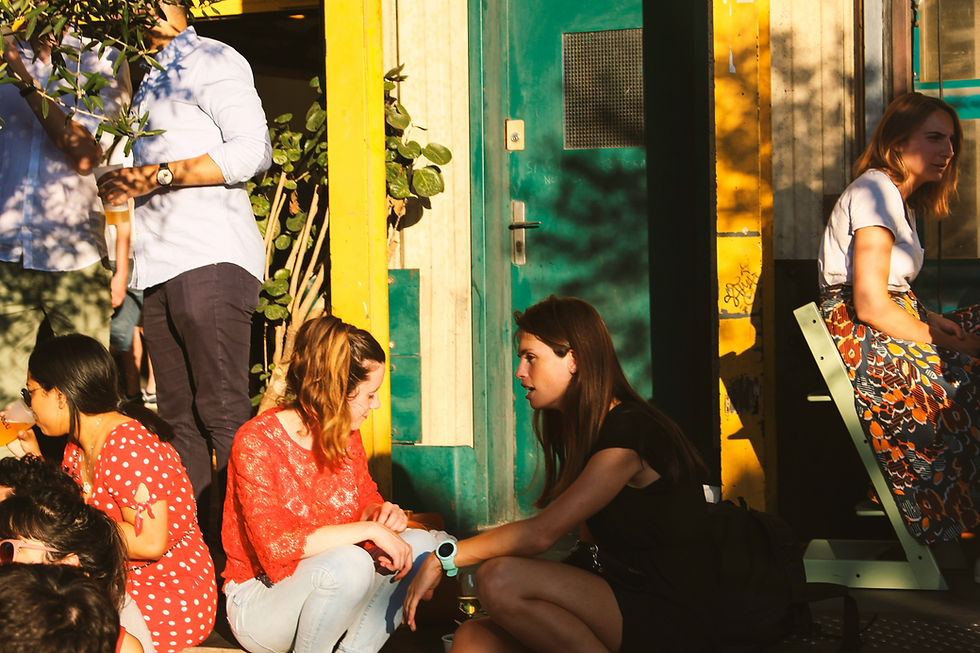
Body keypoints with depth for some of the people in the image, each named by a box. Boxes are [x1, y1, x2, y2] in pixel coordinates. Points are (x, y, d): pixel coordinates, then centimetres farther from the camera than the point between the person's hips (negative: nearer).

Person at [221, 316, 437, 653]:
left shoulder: (346, 436, 3)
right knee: (350, 563, -35)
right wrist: (370, 529, -29)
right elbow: (275, 544, -28)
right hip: (260, 604, -7)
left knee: (421, 544, -10)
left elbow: (366, 500, 18)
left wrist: (383, 512, -8)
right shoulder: (256, 441, -19)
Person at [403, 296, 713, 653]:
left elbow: (540, 533, -18)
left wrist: (443, 558, -9)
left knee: (500, 580, -25)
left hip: (667, 620, -9)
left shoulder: (630, 432, -14)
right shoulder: (586, 429, 18)